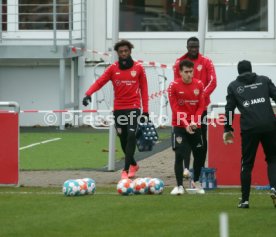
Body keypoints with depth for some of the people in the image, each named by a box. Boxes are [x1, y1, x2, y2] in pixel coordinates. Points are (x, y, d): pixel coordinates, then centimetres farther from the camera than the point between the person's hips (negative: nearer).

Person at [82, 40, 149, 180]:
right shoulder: (113, 68, 3)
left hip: (133, 107, -2)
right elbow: (100, 82, -9)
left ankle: (126, 170, -19)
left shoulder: (138, 68, 2)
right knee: (123, 140, 10)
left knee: (131, 136, -19)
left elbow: (143, 89, 5)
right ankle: (133, 164, 34)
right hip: (118, 109, 2)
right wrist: (88, 94, -27)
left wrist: (145, 110, 2)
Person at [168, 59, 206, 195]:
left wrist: (194, 122, -14)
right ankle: (179, 186, -6)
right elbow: (175, 108, -10)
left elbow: (201, 106, 0)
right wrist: (185, 124, -19)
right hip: (179, 126, -3)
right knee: (179, 155, -11)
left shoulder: (199, 85, 0)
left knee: (199, 154, 10)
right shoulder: (174, 86, -8)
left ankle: (196, 181, 32)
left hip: (195, 126, 3)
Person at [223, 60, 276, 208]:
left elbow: (229, 109, 10)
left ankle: (245, 200, 7)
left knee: (247, 164, 9)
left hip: (249, 129, 0)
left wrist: (228, 130, 16)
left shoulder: (233, 86, 15)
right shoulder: (264, 80, 16)